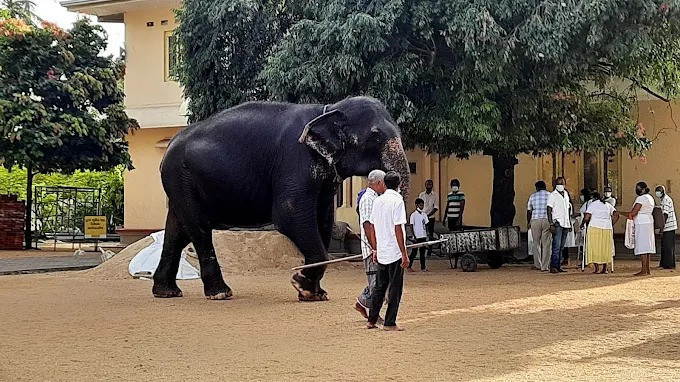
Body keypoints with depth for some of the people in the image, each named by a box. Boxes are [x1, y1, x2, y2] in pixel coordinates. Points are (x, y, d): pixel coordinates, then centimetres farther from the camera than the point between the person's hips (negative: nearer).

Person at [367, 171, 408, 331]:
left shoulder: (378, 201, 8)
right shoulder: (397, 200, -12)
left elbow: (372, 227, 11)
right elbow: (398, 229, -16)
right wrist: (404, 254, -13)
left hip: (381, 253, 6)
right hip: (395, 253, -6)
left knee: (379, 287, 14)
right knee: (395, 288, 1)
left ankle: (371, 320, 16)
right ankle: (390, 323, 3)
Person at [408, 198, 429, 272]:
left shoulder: (424, 215, 10)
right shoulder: (413, 215, -6)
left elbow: (426, 225, 14)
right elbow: (411, 226, -8)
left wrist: (426, 235, 7)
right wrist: (414, 236, -13)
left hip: (423, 236, 5)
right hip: (417, 236, -5)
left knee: (422, 252, 7)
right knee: (414, 252, -1)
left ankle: (423, 267, 10)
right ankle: (409, 266, 8)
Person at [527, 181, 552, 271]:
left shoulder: (532, 196, 6)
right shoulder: (550, 195, 3)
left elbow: (529, 211, 7)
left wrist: (528, 222, 19)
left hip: (535, 220, 1)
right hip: (546, 220, -1)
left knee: (536, 243, 12)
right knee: (546, 244, 2)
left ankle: (538, 264, 14)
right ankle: (545, 266, 0)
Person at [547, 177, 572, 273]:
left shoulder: (566, 194, 16)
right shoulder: (552, 195, -3)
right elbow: (549, 210, -7)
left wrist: (570, 223, 17)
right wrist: (551, 224, -15)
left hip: (566, 224, 6)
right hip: (557, 223, -6)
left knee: (561, 247, 7)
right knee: (556, 246, -13)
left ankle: (558, 266, 9)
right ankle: (553, 267, -13)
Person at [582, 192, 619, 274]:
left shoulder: (592, 204, -1)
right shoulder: (608, 205, 14)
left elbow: (587, 217, -10)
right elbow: (615, 216, 8)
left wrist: (582, 224, 5)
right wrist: (611, 225, 18)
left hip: (595, 228, -4)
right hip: (607, 228, 4)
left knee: (595, 248, 2)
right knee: (605, 248, 11)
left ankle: (597, 268, -2)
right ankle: (605, 268, 10)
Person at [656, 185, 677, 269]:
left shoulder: (666, 200, -15)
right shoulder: (663, 199, 17)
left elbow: (665, 214, -20)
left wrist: (662, 227, -22)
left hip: (668, 227, -10)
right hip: (667, 227, 10)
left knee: (668, 246, -6)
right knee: (664, 245, 15)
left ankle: (669, 264, -3)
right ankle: (664, 263, 22)